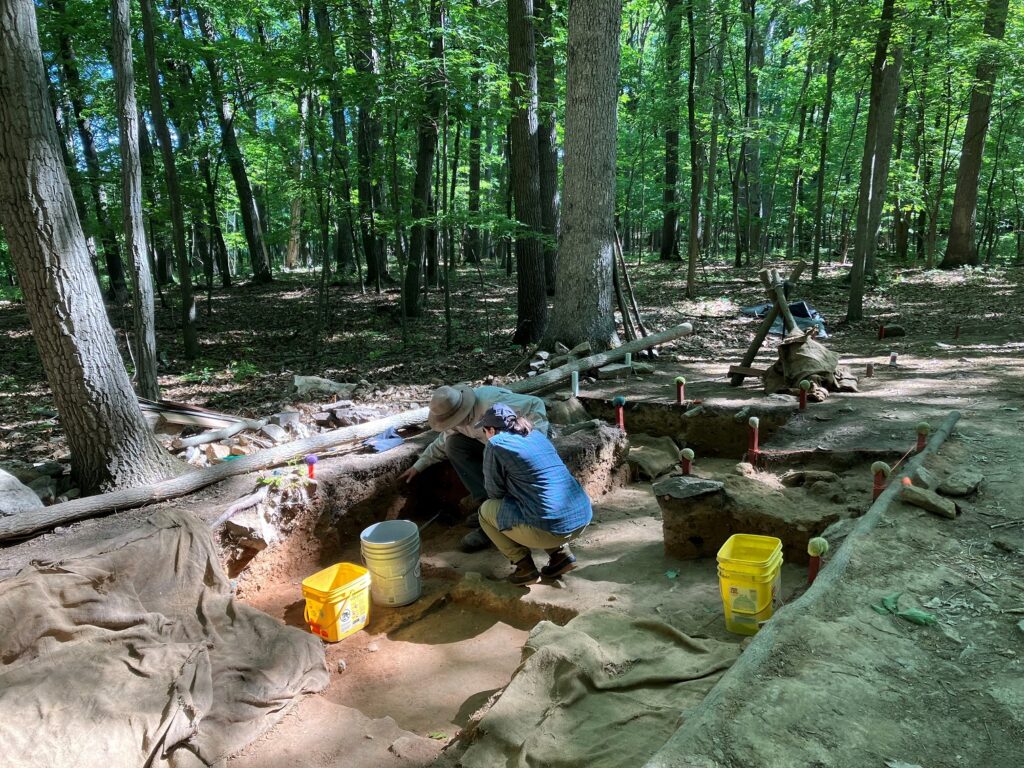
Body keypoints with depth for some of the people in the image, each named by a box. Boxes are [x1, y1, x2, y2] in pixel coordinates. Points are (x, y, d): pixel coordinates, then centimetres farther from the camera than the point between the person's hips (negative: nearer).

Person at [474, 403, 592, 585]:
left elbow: (495, 492, 4)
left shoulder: (495, 444, -3)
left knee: (486, 510, 16)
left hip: (552, 528, -7)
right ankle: (561, 553, 18)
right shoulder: (537, 435, 17)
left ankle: (525, 567, 8)